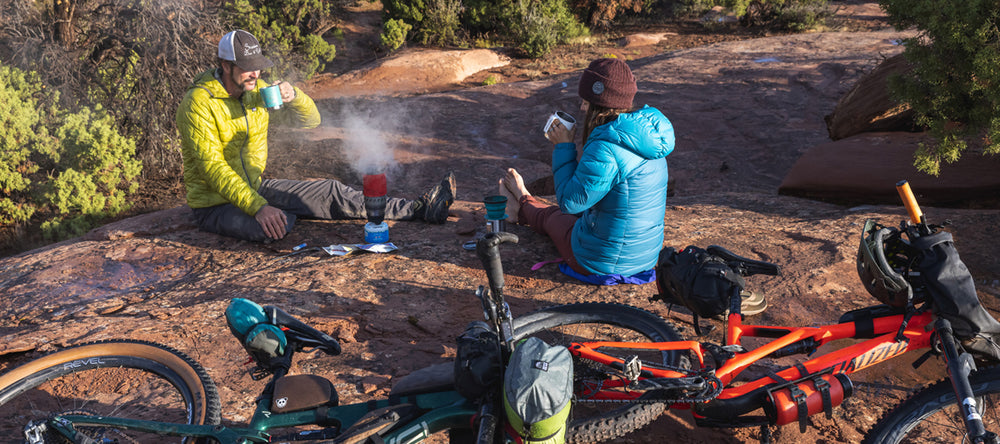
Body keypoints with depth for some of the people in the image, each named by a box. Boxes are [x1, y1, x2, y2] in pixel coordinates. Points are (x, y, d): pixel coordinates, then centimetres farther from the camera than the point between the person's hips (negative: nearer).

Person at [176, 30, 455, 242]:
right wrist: (258, 207, -37)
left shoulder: (256, 90, 2)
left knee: (332, 192, -3)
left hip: (255, 187, 7)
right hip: (214, 204, -7)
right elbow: (213, 169, -27)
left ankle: (418, 209, -1)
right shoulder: (199, 102, -20)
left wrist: (294, 97, -17)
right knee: (276, 225, -36)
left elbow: (310, 120, 6)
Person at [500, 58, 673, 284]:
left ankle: (523, 204, 59)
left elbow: (570, 201, -20)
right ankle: (524, 209, 63)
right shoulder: (646, 133, -3)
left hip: (604, 263, -7)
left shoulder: (606, 150, -31)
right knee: (574, 212, 32)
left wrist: (564, 147, -11)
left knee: (553, 216, 24)